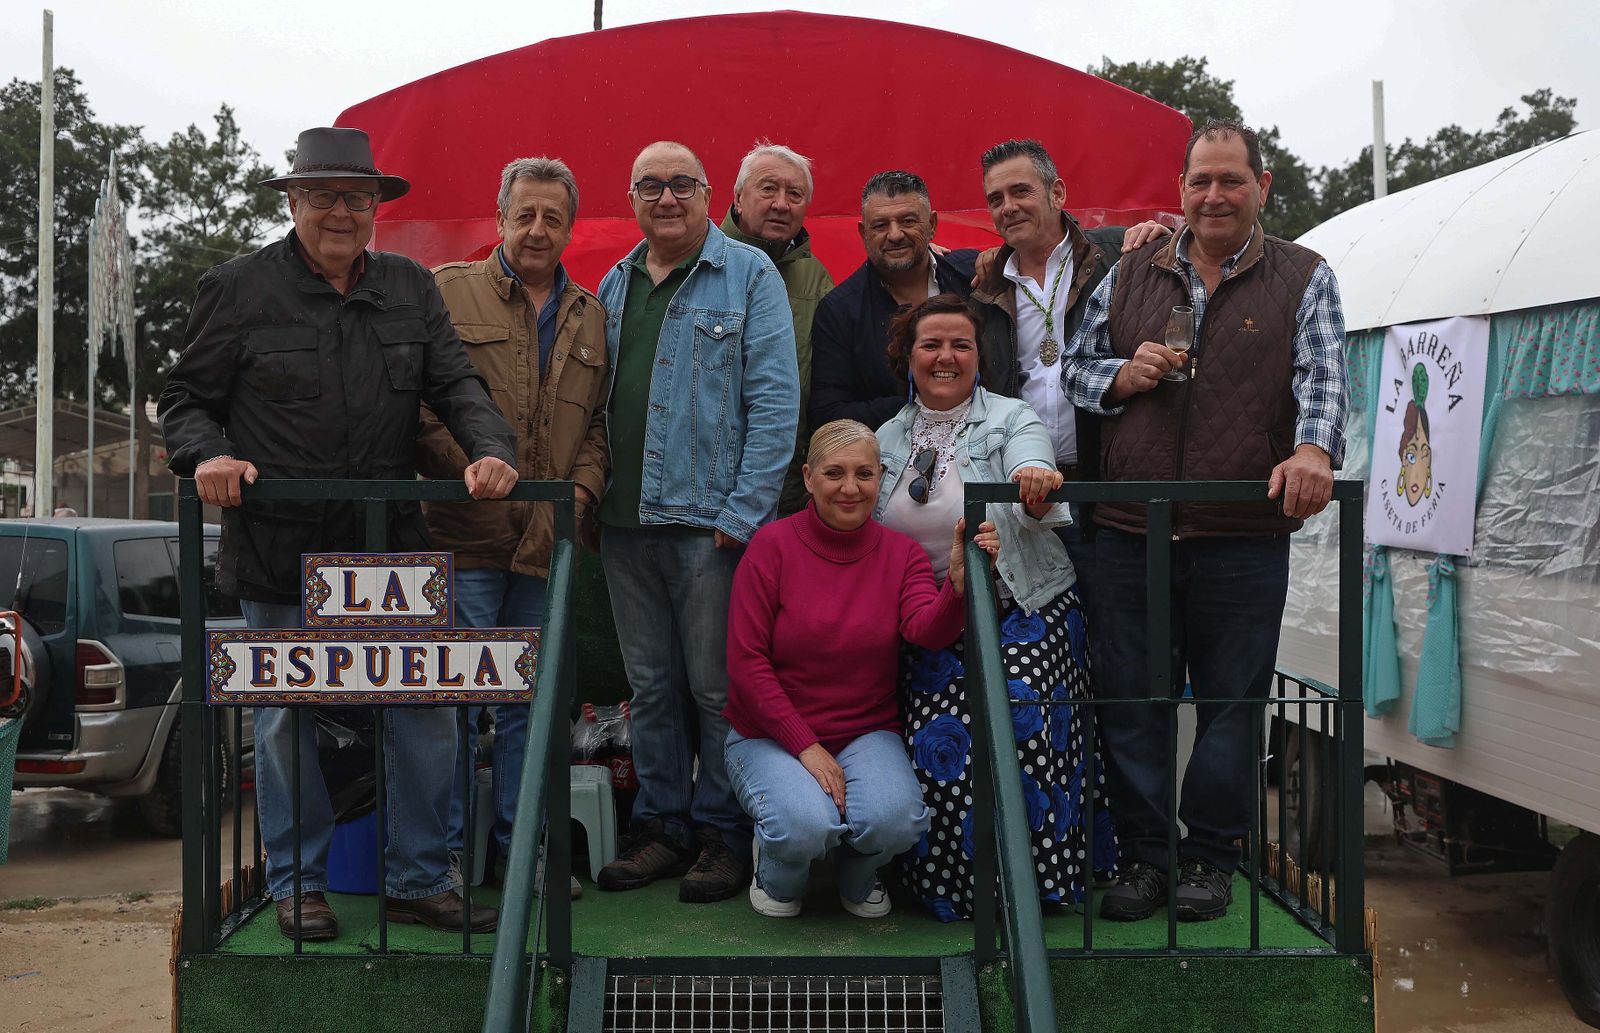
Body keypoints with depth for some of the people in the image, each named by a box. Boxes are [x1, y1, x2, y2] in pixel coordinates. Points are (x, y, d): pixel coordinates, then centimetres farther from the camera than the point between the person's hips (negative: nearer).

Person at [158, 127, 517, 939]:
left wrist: (489, 449, -14)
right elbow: (186, 398, 5)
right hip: (278, 547, -2)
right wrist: (207, 453, -17)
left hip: (391, 546, 3)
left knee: (426, 711, 3)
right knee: (286, 717, 8)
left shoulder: (409, 288, 12)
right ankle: (297, 884, 23)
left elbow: (455, 383, 6)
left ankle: (418, 880, 17)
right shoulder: (239, 288, 3)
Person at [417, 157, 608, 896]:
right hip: (465, 537, -4)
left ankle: (519, 842, 22)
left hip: (547, 545, 4)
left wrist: (580, 493, 1)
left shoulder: (590, 319, 17)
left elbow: (599, 422, 16)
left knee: (529, 698, 11)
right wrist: (466, 472, -13)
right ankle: (445, 849, 11)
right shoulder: (448, 292, 3)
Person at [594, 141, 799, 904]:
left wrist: (743, 512, -14)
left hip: (709, 520, -5)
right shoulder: (614, 286, 15)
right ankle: (662, 824, 23)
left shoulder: (749, 275, -1)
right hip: (625, 523, 5)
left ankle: (724, 834, 14)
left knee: (717, 687, 1)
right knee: (650, 684, 12)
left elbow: (774, 400, -8)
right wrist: (591, 490, 6)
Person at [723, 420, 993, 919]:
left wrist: (959, 582, -41)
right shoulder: (773, 545, -8)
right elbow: (746, 663, -10)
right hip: (772, 733, -2)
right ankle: (777, 877, 8)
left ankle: (858, 877, 10)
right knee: (808, 825, -31)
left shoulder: (900, 552, 1)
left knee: (896, 819, -28)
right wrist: (806, 747, -15)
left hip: (867, 732, 2)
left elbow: (928, 631, -19)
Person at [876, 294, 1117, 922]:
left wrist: (1037, 487, -46)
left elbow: (1031, 505, -23)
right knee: (934, 745, -12)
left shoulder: (1011, 419, -3)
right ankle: (950, 886, 7)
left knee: (1019, 729, -20)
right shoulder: (888, 439, 10)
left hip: (1024, 614, -3)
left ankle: (1034, 879, -3)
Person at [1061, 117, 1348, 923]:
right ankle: (1143, 853, 17)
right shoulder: (1131, 275, 13)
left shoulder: (1304, 278, 7)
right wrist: (1125, 377, -4)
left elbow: (1323, 377, -7)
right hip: (1129, 531, 2)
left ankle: (1210, 856, 20)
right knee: (1130, 697, 5)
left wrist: (1313, 447, -27)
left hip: (1245, 534, -2)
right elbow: (1076, 366, 18)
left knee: (1231, 700, 6)